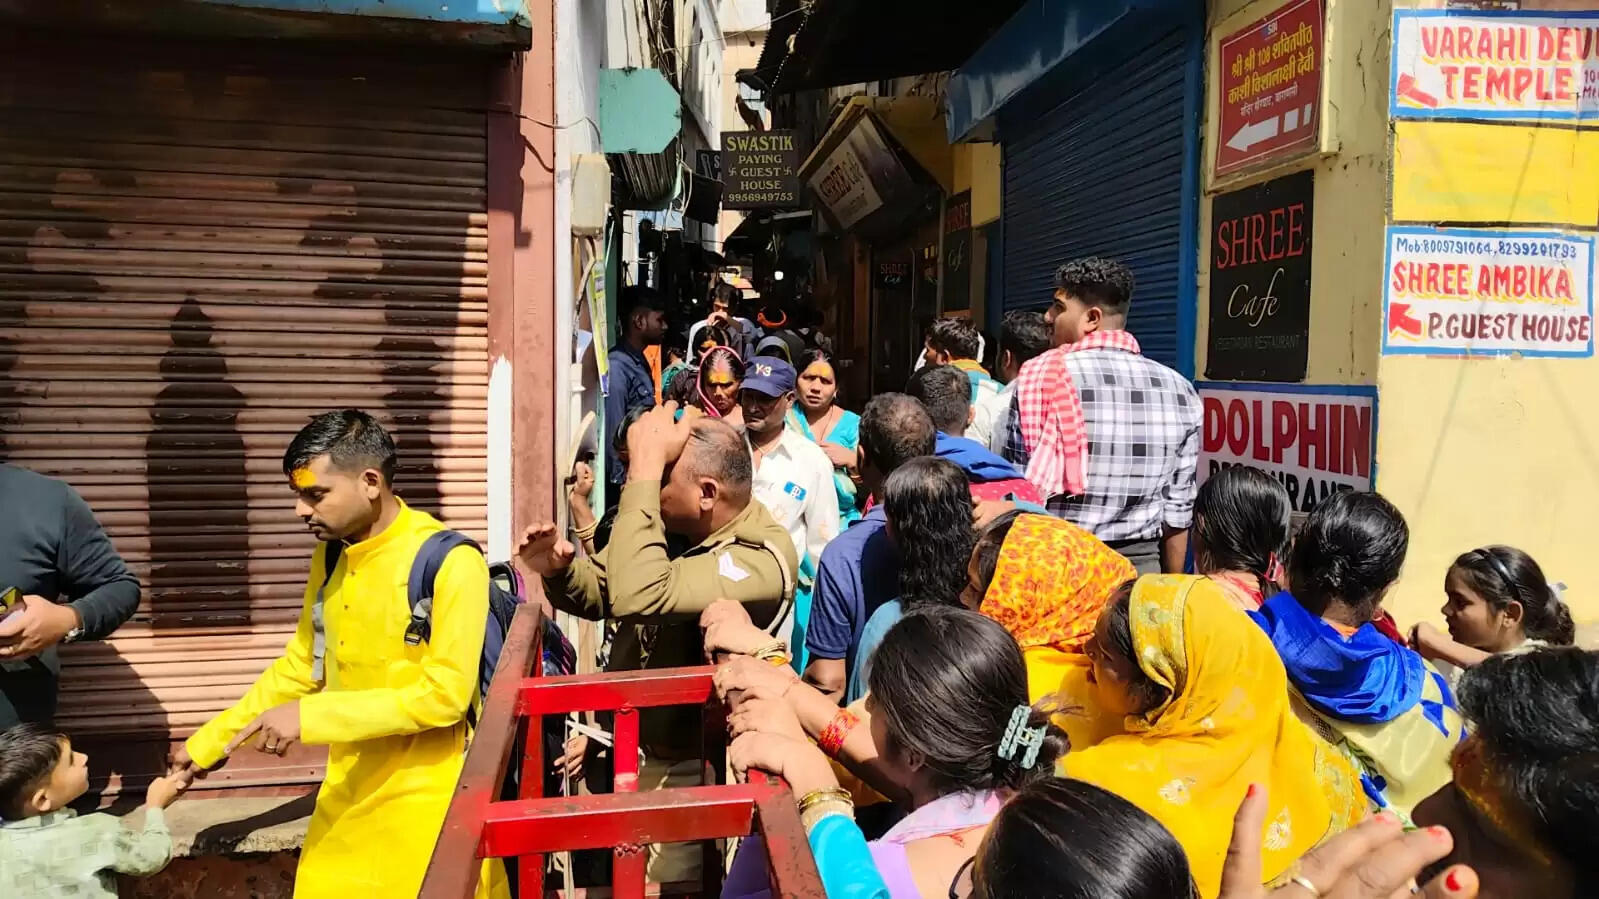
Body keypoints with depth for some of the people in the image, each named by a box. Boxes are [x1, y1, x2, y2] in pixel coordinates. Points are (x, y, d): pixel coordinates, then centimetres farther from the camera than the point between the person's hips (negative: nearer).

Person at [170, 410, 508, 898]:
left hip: (429, 801, -6)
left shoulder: (450, 563, -19)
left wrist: (310, 717, -21)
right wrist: (207, 744, 13)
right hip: (348, 796, 6)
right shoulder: (330, 558, 5)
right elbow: (299, 668, 15)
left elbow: (444, 695, -21)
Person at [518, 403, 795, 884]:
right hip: (620, 739, 8)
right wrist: (560, 569, -16)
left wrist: (645, 465, -36)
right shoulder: (674, 524, -4)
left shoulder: (761, 559, -28)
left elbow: (639, 596, -42)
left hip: (681, 767, -7)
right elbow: (602, 591, 7)